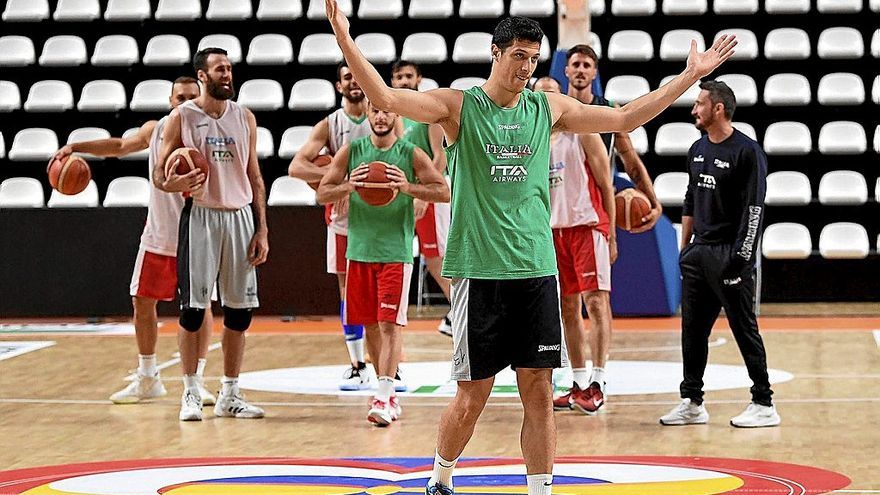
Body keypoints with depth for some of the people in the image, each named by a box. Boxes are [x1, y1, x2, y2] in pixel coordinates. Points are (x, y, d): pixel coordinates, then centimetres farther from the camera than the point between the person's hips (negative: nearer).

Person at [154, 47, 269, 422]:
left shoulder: (244, 118, 9)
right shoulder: (182, 117, -1)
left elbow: (255, 179, 12)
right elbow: (159, 174, 0)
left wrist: (261, 229, 4)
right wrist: (172, 185, -23)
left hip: (240, 216, 3)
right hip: (200, 215, -3)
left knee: (240, 309, 3)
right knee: (193, 307, -4)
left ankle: (230, 394, 13)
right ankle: (191, 393, 6)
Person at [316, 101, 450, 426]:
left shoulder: (411, 155, -2)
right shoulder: (351, 152, 3)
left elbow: (444, 192, -7)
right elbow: (322, 194, 2)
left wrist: (408, 187, -22)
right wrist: (349, 186, -18)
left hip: (396, 251, -3)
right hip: (360, 251, 3)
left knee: (390, 324, -11)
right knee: (370, 325, 9)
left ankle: (383, 398, -16)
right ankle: (389, 395, 20)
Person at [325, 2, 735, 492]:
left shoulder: (549, 108, 9)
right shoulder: (460, 105, -1)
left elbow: (626, 118, 17)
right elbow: (387, 98, -13)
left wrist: (691, 75, 16)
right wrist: (346, 40, -25)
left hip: (537, 270, 3)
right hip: (479, 272, -3)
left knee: (539, 392, 2)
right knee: (472, 397, 2)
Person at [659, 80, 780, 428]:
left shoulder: (747, 151, -10)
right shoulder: (697, 150, 14)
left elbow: (754, 208, -14)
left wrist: (742, 256, -18)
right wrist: (685, 247, 16)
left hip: (729, 254, -8)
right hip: (699, 253, 8)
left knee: (744, 329, -3)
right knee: (692, 330, 8)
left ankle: (764, 405, 3)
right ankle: (692, 403, 16)